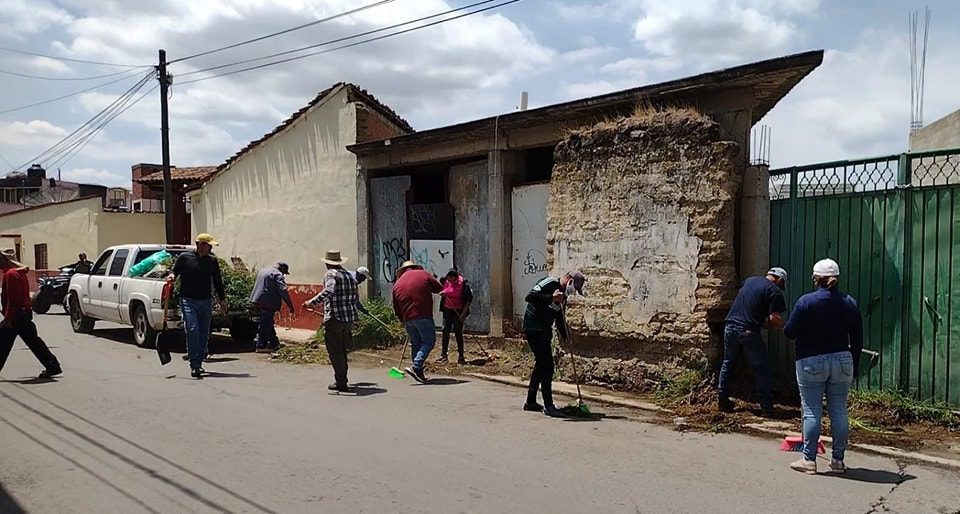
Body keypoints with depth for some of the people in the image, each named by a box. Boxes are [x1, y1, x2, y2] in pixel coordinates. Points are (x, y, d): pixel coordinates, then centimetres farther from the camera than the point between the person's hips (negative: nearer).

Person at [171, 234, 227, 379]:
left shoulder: (212, 261, 11)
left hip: (206, 301, 4)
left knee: (204, 334, 6)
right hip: (188, 300, -4)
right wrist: (172, 276, -12)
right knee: (192, 331, -15)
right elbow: (175, 271, 11)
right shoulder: (184, 257, 1)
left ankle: (199, 363, 18)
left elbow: (217, 281, 17)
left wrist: (222, 299, 15)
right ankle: (194, 365, -13)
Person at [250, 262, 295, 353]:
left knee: (268, 323, 17)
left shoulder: (262, 271, 20)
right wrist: (290, 306, -17)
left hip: (258, 301, 9)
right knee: (265, 324, -4)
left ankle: (274, 343, 24)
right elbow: (283, 291, -18)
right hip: (268, 303, -9)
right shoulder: (277, 274, -9)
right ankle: (261, 346, -1)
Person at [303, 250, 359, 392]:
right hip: (349, 318, 7)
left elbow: (329, 291, -26)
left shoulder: (331, 274, -6)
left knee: (334, 351, 1)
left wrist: (312, 302, -23)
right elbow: (356, 298, 18)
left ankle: (341, 383, 2)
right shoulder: (349, 275, 15)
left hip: (334, 318, -7)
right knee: (342, 350, 19)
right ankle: (342, 380, 26)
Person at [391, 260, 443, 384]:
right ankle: (416, 367, -16)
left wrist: (403, 320, 29)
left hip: (408, 319, 5)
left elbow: (396, 308, 17)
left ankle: (419, 373, 14)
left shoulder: (397, 283, 16)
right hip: (423, 316, -4)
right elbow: (439, 288, 9)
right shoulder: (423, 275, 6)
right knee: (428, 342, 0)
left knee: (416, 344, 15)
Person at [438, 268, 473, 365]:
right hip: (447, 309, 4)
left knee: (458, 332, -2)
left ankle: (461, 357, 7)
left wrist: (464, 313, -14)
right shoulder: (444, 280, -6)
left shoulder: (463, 283, -17)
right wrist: (441, 293, -10)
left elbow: (469, 299, -13)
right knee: (445, 331, 1)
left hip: (459, 311, -4)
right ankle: (443, 355, 7)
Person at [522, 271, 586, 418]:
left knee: (541, 365, 15)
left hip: (545, 331, 10)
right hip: (534, 328, -10)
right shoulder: (549, 283, -14)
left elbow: (560, 319, 21)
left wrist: (566, 338, 15)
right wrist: (551, 298, -36)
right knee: (547, 366, -11)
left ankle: (531, 402, 26)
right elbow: (529, 297, -28)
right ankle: (548, 406, -6)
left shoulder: (563, 295, 14)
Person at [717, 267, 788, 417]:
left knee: (728, 363, 19)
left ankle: (722, 401, 22)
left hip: (730, 327, 5)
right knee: (761, 369, 7)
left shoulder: (749, 280, 15)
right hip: (749, 331, -5)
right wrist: (780, 326, 10)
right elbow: (774, 319, -11)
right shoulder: (775, 291, -2)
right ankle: (766, 407, 9)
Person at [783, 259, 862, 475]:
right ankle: (838, 460, 15)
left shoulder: (806, 301, -11)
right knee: (839, 411, 9)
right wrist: (854, 365, 16)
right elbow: (857, 339, 8)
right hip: (842, 361, 4)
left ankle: (809, 459, 4)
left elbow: (789, 332, -9)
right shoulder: (850, 303, 4)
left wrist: (805, 330, 14)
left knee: (812, 411, 1)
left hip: (811, 362, -4)